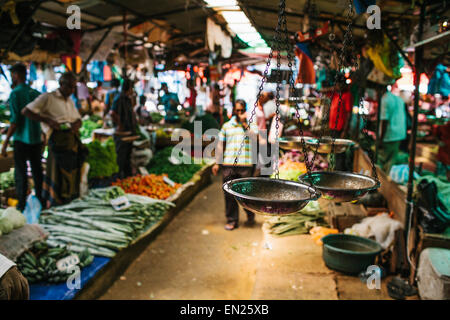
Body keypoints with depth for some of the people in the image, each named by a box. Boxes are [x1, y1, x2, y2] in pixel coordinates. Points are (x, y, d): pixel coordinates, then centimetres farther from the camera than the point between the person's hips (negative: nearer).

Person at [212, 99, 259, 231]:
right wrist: (217, 163, 11)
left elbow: (254, 137, -12)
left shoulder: (251, 125, 9)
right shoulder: (226, 126, 14)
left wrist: (244, 123, -12)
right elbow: (220, 145, 15)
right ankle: (232, 220, 15)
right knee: (229, 193, 3)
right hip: (228, 164, 2)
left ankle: (250, 216, 27)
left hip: (246, 165, -2)